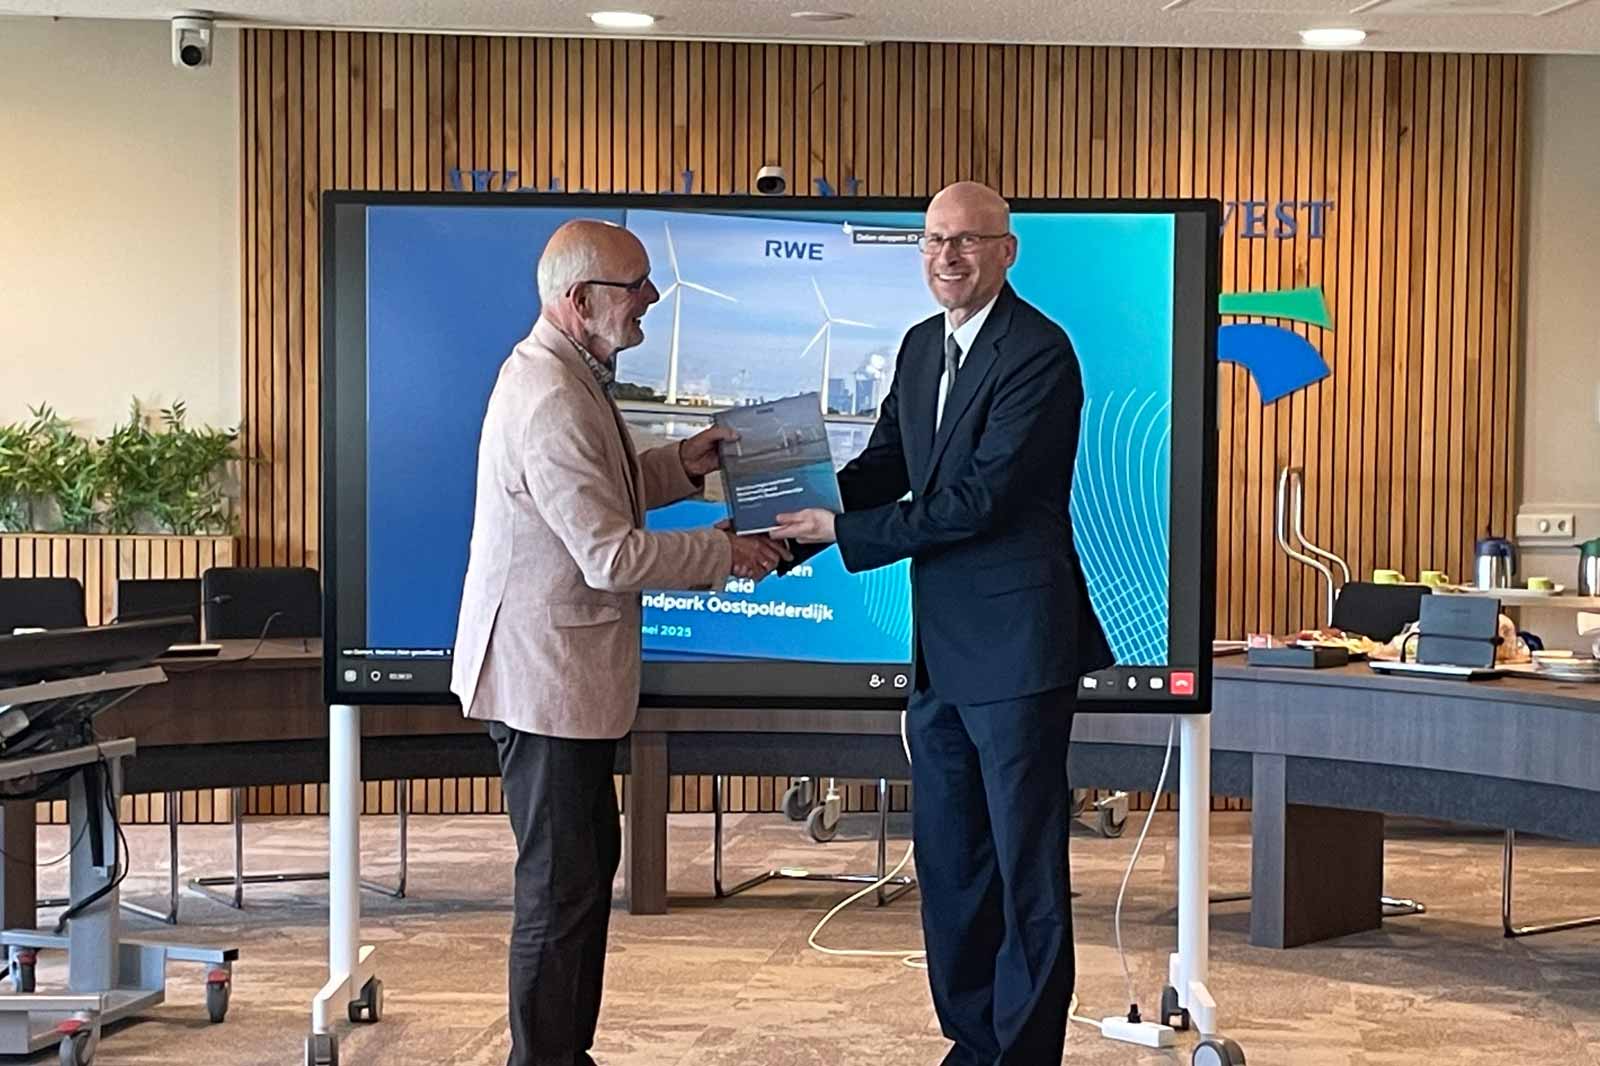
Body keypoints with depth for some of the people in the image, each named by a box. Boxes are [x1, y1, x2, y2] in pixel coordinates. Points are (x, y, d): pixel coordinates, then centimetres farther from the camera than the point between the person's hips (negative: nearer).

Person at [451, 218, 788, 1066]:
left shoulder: (568, 376, 9)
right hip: (546, 673, -11)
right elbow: (612, 555, -26)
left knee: (590, 864, 19)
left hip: (569, 672, 11)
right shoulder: (551, 402, -25)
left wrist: (677, 466, 7)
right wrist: (727, 555, -16)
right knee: (559, 888, -2)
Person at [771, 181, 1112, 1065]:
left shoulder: (1039, 353, -16)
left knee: (1027, 866, 2)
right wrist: (798, 506, -9)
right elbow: (886, 464, 10)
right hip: (940, 645, 9)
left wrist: (841, 531, -20)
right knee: (947, 859, 16)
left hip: (1014, 644, -9)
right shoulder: (922, 345, 11)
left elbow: (978, 497, -22)